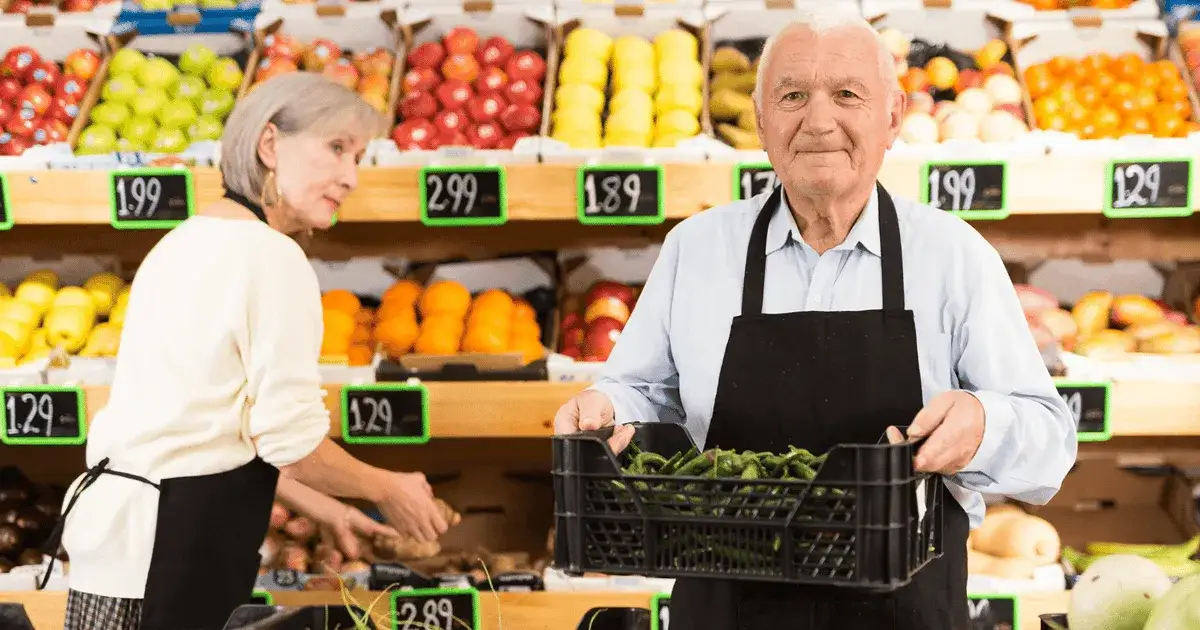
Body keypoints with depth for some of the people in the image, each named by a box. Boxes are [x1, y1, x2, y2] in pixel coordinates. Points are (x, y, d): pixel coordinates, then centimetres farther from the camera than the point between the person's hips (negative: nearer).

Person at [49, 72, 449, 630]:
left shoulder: (184, 241, 14)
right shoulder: (272, 257, -13)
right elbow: (291, 440, -15)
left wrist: (327, 510, 21)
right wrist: (390, 491, 3)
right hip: (178, 540, -9)